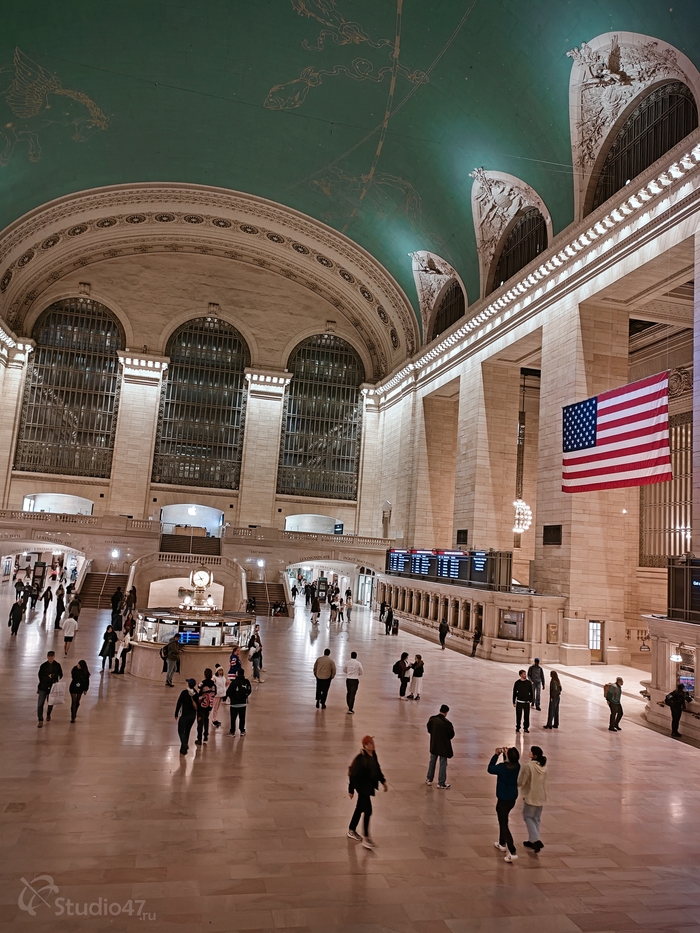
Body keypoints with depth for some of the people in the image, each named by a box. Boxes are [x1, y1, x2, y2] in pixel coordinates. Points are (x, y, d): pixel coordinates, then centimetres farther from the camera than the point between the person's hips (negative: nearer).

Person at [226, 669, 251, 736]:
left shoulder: (234, 682, -19)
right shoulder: (247, 682, -10)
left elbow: (228, 692, -15)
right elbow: (249, 691, 2)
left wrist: (231, 697, 6)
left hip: (234, 703, -3)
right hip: (243, 702, 3)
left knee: (233, 718, 10)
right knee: (242, 717, 15)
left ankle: (232, 731, 18)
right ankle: (242, 731, 23)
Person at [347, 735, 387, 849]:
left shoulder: (373, 755, 1)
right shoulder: (360, 758, -24)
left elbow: (377, 769, 15)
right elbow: (353, 774, -19)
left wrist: (383, 781, 15)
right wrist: (351, 790, -14)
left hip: (369, 786, 8)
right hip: (362, 787, -8)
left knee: (359, 809, 20)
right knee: (368, 811, -7)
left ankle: (351, 831, 36)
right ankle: (366, 838, 2)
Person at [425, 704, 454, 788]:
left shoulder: (432, 719, -10)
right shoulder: (447, 723, -25)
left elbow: (429, 729, 3)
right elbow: (451, 735, -16)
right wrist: (452, 729, 3)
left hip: (434, 744, 5)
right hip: (443, 746, -4)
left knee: (432, 762, 22)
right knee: (443, 764, 10)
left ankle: (429, 779, 32)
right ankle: (441, 783, 17)